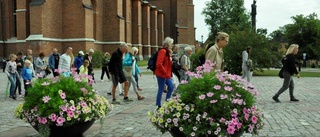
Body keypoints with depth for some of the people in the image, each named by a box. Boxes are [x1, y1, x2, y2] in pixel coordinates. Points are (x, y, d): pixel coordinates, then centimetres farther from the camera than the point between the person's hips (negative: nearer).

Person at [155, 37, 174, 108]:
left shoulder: (167, 51, 15)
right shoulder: (163, 51, -17)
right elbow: (159, 64, -25)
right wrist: (165, 73, -20)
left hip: (166, 74, 10)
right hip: (162, 74, -10)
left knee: (171, 87, 12)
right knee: (161, 89, -3)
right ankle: (158, 105, 6)